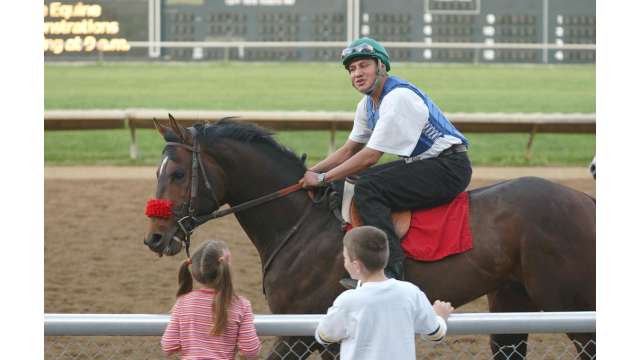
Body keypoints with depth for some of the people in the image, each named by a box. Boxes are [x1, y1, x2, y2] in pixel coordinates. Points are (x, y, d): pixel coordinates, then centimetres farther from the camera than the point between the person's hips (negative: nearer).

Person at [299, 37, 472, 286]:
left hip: (449, 166, -11)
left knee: (367, 188, -25)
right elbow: (349, 150, 17)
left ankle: (391, 270, -30)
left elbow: (370, 156, -22)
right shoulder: (368, 104, 10)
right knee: (351, 180, 10)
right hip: (420, 163, 11)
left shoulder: (398, 98, -21)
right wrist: (310, 172, 4)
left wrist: (323, 178, -17)